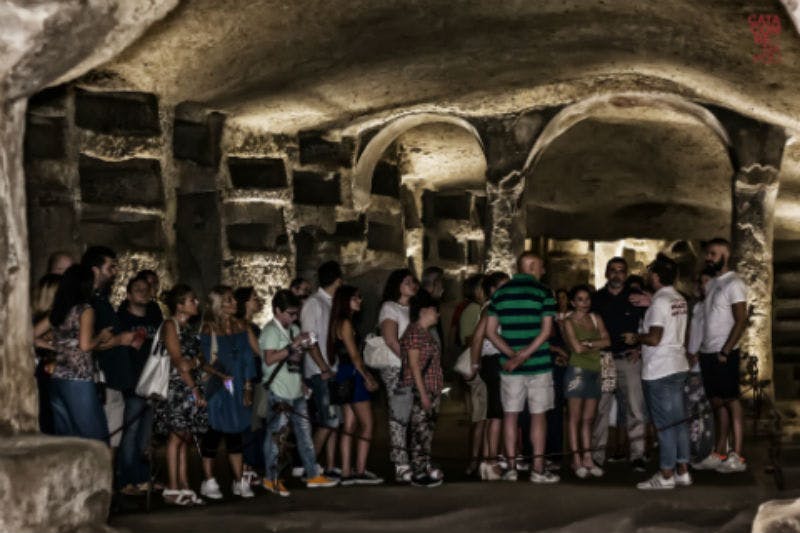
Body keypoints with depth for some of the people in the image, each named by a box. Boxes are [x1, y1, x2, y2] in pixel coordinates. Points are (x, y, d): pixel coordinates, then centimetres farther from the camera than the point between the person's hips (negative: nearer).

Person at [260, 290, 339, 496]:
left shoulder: (294, 329, 17)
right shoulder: (271, 331, -10)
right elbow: (270, 359, -23)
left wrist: (303, 347, 13)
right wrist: (293, 346, -22)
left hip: (296, 391, 8)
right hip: (278, 392, -8)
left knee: (304, 433, 11)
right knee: (275, 435, -1)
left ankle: (313, 475, 18)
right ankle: (271, 478, 8)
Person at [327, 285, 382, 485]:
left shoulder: (342, 323, 17)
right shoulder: (345, 324, -12)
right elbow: (354, 356, -14)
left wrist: (366, 375, 13)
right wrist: (367, 378, -8)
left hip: (345, 377, 10)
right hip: (352, 375, -10)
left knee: (349, 425, 8)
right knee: (366, 424, -6)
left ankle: (347, 473, 9)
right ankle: (361, 472, -6)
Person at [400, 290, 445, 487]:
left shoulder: (426, 334, 18)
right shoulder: (414, 333, -11)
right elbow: (414, 365, -16)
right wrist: (422, 393, -19)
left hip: (430, 391, 10)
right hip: (419, 391, -10)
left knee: (428, 432, 10)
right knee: (420, 432, -9)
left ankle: (425, 470, 15)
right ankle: (418, 474, -7)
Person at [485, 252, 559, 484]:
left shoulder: (500, 293, 6)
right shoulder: (543, 292, -4)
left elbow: (491, 331, 2)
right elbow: (546, 330, -12)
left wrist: (512, 355, -5)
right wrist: (524, 356, -13)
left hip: (509, 366, 3)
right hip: (538, 364, -3)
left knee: (510, 415, 9)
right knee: (538, 415, 4)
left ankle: (511, 467, 9)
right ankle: (538, 469, 4)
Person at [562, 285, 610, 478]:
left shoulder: (596, 319, 13)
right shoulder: (569, 322, -2)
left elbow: (607, 341, 1)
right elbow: (576, 347, -12)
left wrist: (588, 344, -10)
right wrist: (596, 347, 0)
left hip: (594, 372, 5)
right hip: (578, 370, -5)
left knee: (588, 418, 7)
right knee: (575, 417, -3)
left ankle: (587, 458, 10)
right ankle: (576, 460, -2)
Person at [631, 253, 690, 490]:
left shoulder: (660, 302, -16)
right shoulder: (679, 300, 11)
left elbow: (654, 339, -21)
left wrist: (635, 338, -4)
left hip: (659, 372, -9)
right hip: (678, 366, 9)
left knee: (664, 423, -4)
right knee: (679, 420, 11)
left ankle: (666, 475, 1)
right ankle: (682, 471, 15)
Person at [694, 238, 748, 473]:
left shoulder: (734, 284, -10)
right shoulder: (711, 284, 16)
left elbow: (741, 321, -15)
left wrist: (725, 352, -18)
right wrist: (698, 349, 9)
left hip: (724, 354, -8)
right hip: (707, 353, 8)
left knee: (730, 401, -5)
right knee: (717, 402, 9)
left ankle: (737, 456, -2)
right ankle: (719, 453, 14)